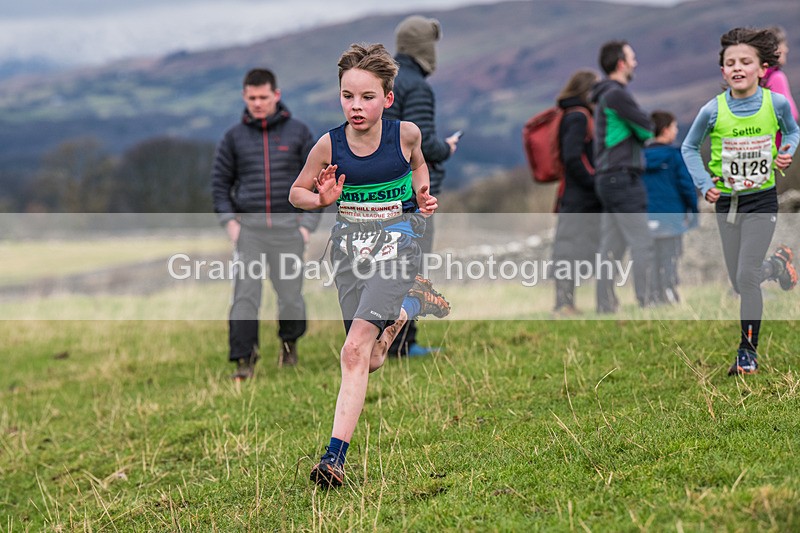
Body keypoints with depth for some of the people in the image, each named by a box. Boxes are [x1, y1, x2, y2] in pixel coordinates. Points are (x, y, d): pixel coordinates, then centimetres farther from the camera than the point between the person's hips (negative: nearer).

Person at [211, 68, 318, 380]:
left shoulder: (298, 133, 4)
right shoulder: (234, 137, 7)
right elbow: (220, 182, 11)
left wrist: (307, 224, -3)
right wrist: (229, 221, -2)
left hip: (288, 225, 0)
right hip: (248, 226, 1)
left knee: (291, 295, 2)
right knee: (244, 295, -10)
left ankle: (289, 342, 30)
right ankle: (244, 360, -7)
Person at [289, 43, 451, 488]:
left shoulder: (405, 133, -6)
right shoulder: (330, 145, -6)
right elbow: (297, 192, 10)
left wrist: (422, 195, 0)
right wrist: (320, 200, -12)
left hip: (397, 241, -3)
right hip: (351, 243, 3)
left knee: (356, 348, -19)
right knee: (371, 361, 8)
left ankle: (336, 456, -18)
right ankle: (408, 306, 39)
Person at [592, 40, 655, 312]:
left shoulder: (605, 96, 20)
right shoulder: (616, 94, -12)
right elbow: (647, 128, -10)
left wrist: (639, 137, 3)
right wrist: (647, 134, 10)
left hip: (608, 179, 10)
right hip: (622, 176, -10)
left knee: (611, 246, 7)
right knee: (642, 243, -10)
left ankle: (605, 305, 7)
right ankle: (647, 301, -13)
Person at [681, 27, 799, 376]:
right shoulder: (713, 110, -12)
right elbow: (689, 148, 5)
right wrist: (703, 182, -7)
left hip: (762, 201, -2)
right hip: (726, 202, 2)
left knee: (747, 277, -11)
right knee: (739, 282, 10)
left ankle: (748, 350, 5)